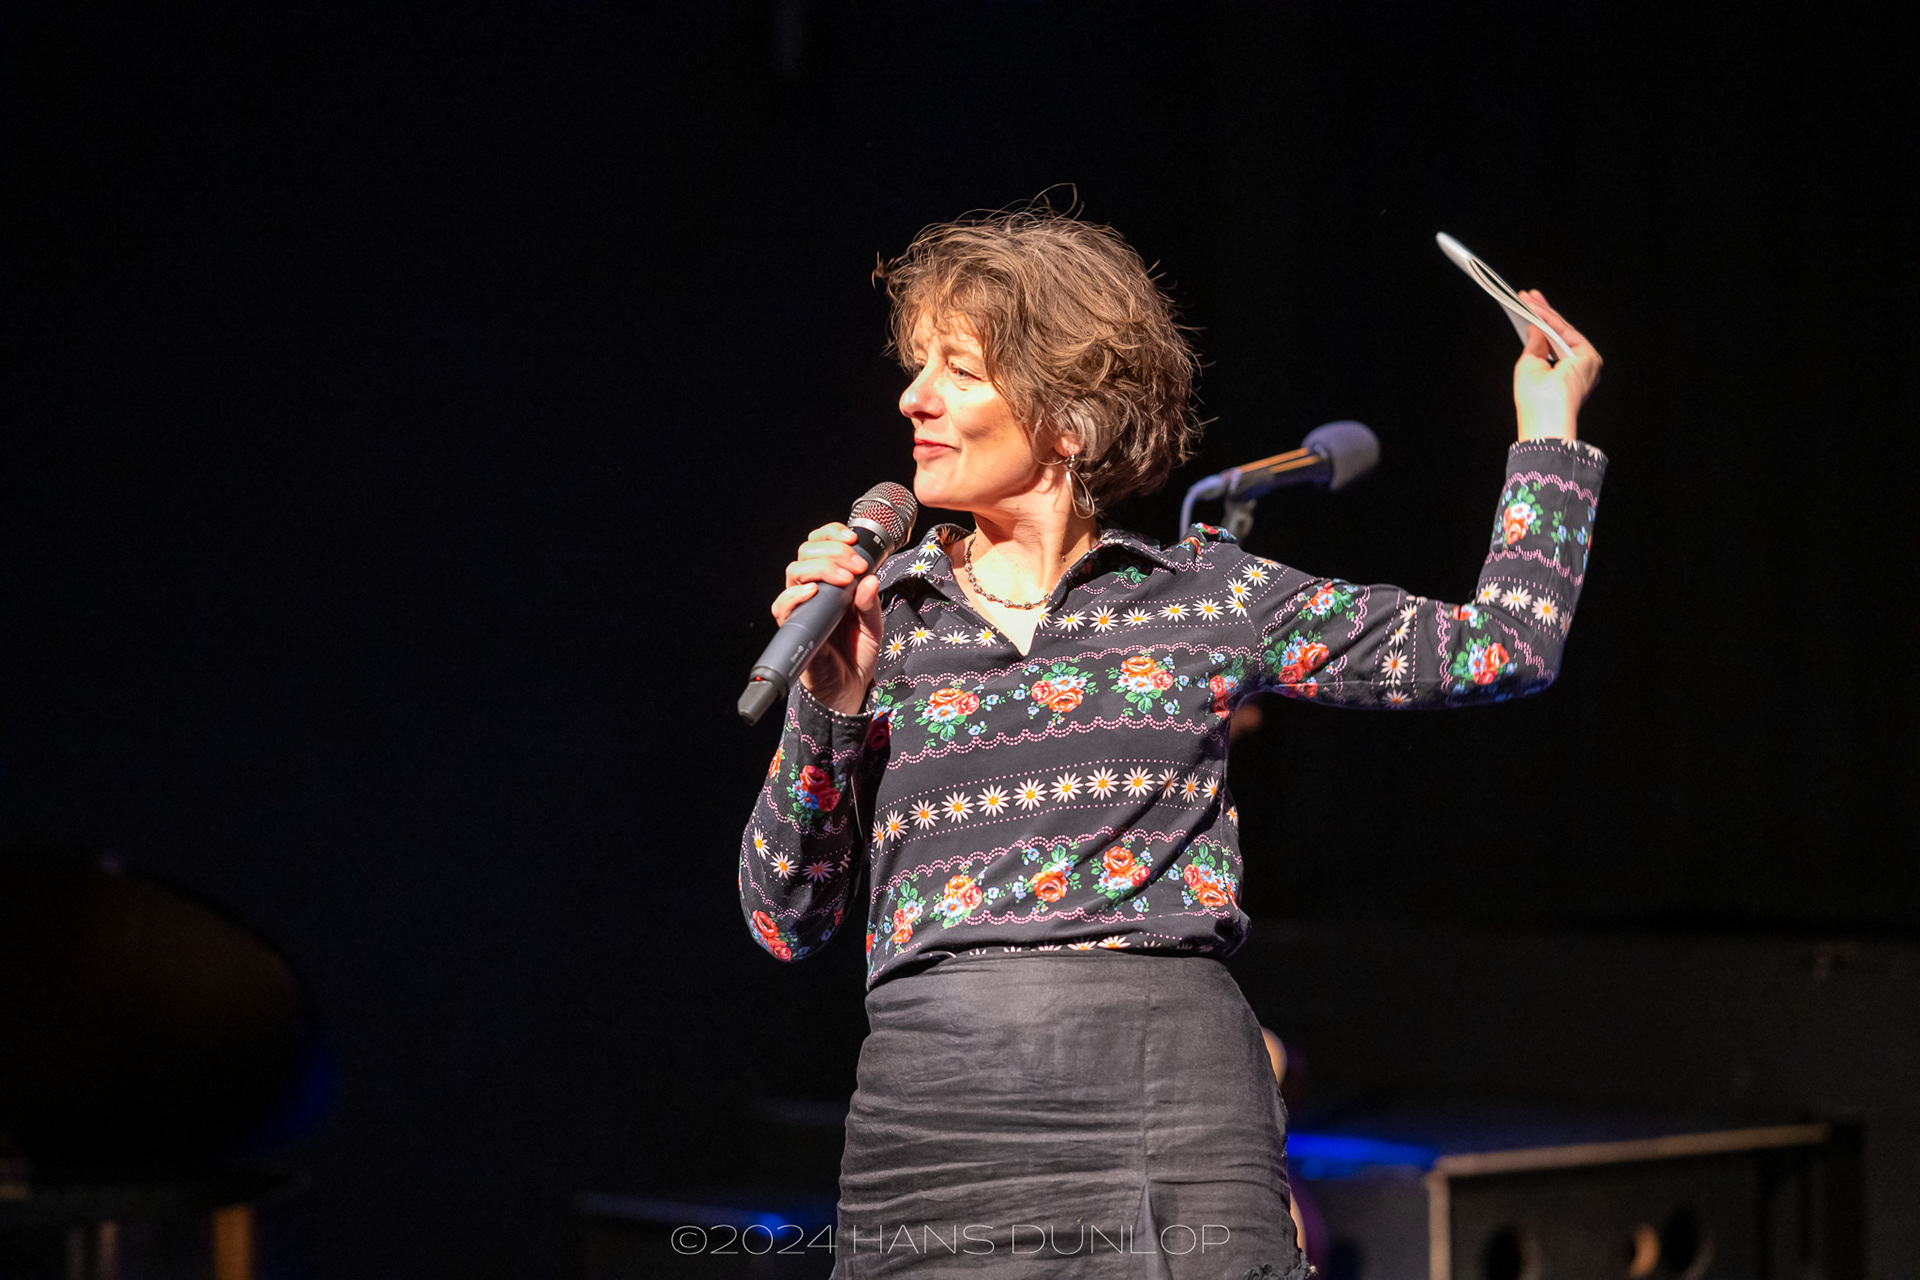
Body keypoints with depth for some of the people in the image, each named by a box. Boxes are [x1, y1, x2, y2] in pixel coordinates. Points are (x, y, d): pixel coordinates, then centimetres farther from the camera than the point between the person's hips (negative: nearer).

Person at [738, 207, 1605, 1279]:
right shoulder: (881, 612, 11)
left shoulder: (1208, 594, 9)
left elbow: (1500, 649, 9)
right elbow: (787, 920, 8)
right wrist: (830, 706, -4)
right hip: (935, 1102, 1)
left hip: (1176, 1104, 0)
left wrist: (1549, 426, 17)